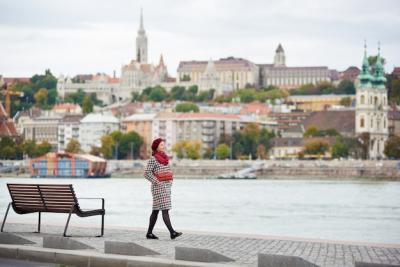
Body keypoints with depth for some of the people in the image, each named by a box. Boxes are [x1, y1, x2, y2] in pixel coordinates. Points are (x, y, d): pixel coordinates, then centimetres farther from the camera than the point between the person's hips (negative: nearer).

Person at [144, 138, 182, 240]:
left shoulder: (165, 158, 15)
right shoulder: (153, 159, -8)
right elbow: (147, 173, -13)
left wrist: (170, 181, 12)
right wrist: (157, 182, -17)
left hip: (167, 186, 8)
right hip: (159, 188, -8)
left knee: (156, 210, 10)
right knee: (165, 209, -14)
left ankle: (149, 233, 15)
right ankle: (172, 232, -19)